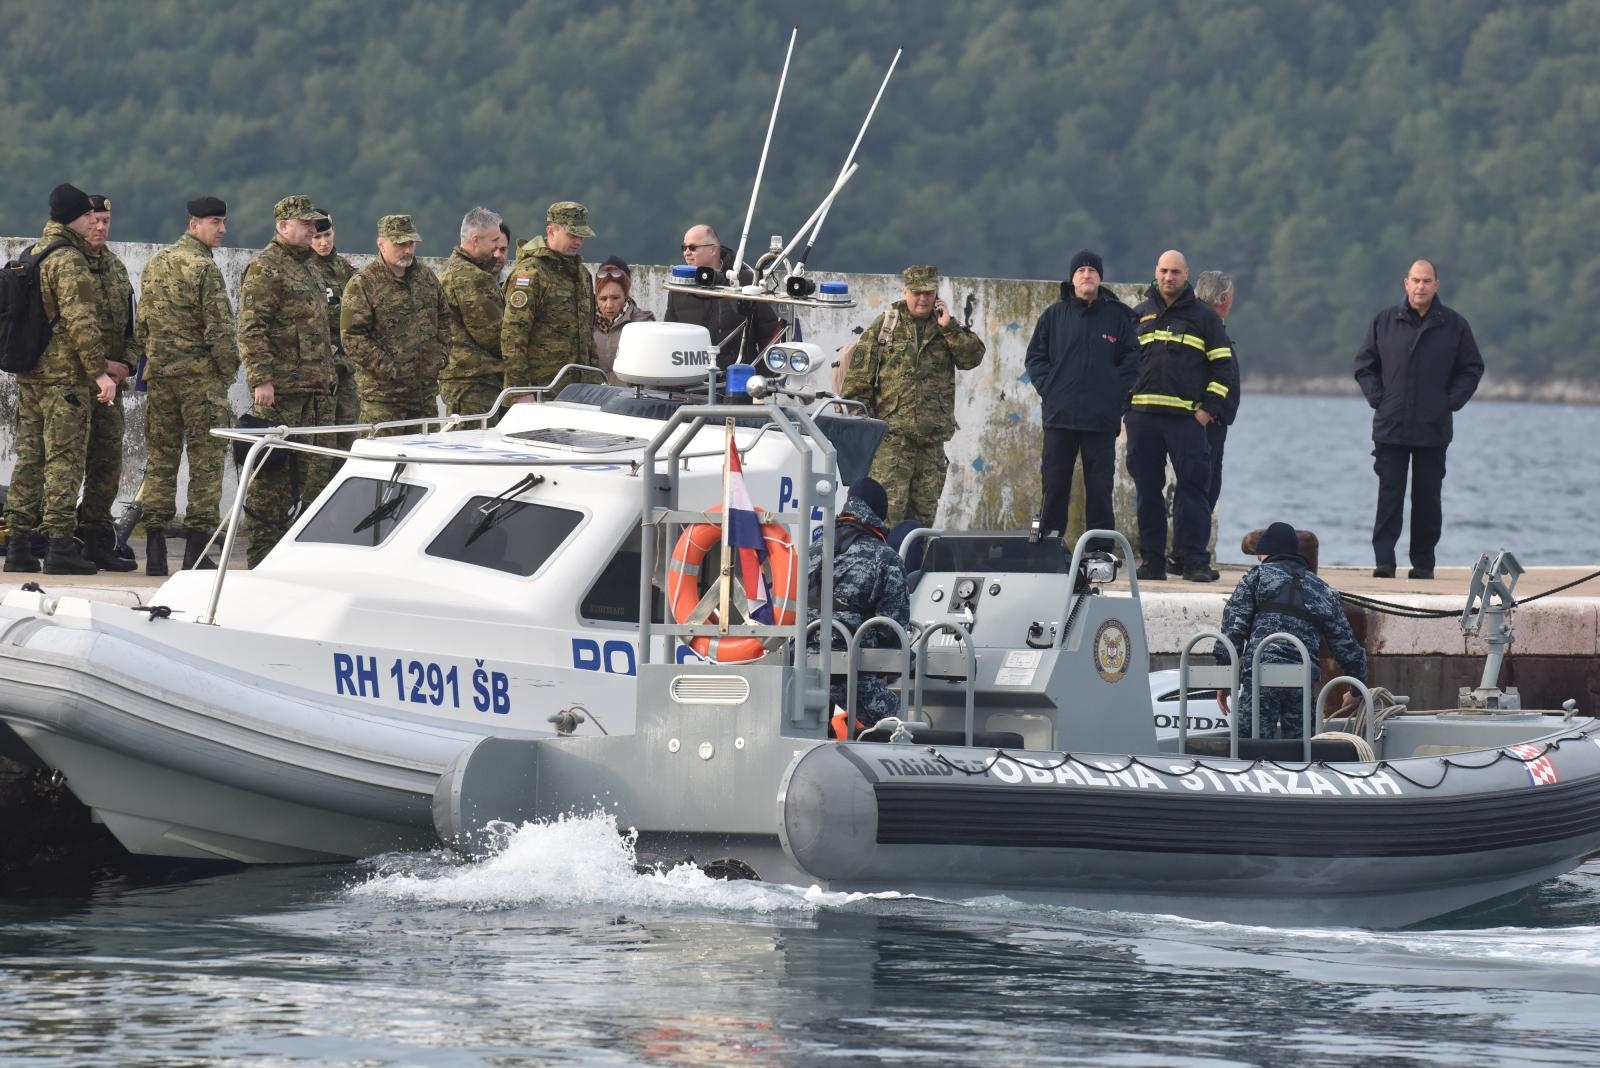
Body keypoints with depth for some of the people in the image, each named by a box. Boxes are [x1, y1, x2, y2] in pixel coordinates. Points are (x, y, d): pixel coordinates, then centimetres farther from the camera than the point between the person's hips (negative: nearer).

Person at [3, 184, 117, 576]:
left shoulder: (33, 254, 16)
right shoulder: (70, 260, -13)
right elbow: (81, 321, -20)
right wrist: (100, 370, -21)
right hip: (66, 374, -9)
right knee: (65, 459, -6)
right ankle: (61, 546, -8)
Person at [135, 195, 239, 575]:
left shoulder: (155, 264, 10)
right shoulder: (204, 268, -12)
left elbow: (143, 321, 13)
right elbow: (219, 329, -14)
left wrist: (153, 361, 18)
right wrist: (228, 371, -3)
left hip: (159, 373, 6)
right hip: (200, 374, -6)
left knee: (160, 459, 9)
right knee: (206, 460, 0)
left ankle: (155, 552, 5)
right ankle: (196, 549, -3)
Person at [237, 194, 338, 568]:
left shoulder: (305, 270, 21)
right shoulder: (264, 269, -9)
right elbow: (251, 329, -16)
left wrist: (328, 373, 25)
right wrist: (261, 378, -22)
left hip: (315, 390, 9)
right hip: (282, 388, -9)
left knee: (313, 469, 9)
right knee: (273, 471, -6)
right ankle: (263, 548, -4)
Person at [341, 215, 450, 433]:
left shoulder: (426, 276, 12)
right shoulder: (363, 284, -9)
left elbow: (444, 319, 24)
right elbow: (352, 337, -14)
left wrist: (441, 355, 8)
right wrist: (388, 369, -16)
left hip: (426, 389, 6)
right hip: (383, 394, -6)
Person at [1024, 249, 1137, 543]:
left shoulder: (1117, 316, 5)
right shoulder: (1054, 315, 8)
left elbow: (1131, 361, 5)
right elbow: (1035, 357, 11)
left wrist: (1116, 393, -5)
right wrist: (1048, 389, -2)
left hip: (1102, 419, -1)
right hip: (1059, 417, 1)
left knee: (1100, 487, 1)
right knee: (1054, 486, 2)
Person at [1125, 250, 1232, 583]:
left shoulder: (1203, 316, 7)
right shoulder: (1139, 316, 15)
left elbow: (1222, 365, 6)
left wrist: (1208, 409, -4)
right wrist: (1125, 406, 6)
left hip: (1187, 418, -3)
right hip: (1142, 415, 3)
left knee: (1192, 489, -6)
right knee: (1147, 490, 4)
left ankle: (1195, 561, -5)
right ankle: (1151, 560, 8)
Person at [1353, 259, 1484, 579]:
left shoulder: (1454, 326, 4)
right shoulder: (1384, 322, 5)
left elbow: (1472, 369, 10)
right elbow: (1364, 364, 11)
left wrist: (1451, 402, -2)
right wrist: (1377, 397, -1)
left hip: (1433, 431, 0)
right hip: (1390, 429, 0)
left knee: (1427, 498, 3)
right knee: (1389, 496, -5)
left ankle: (1423, 562, 9)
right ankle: (1383, 561, -6)